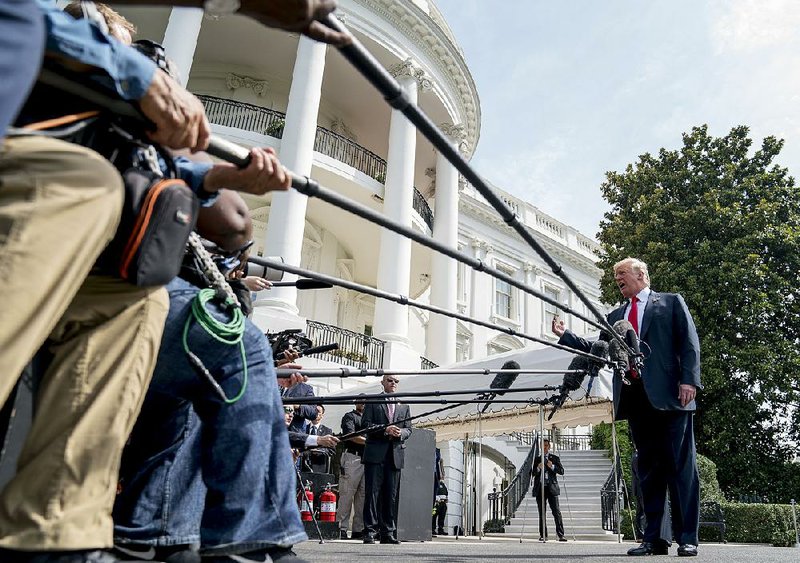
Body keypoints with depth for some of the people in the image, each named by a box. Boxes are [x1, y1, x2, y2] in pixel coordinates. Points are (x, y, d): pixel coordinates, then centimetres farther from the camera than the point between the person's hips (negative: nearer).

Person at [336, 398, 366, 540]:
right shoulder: (349, 416, 6)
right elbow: (351, 435, -8)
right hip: (352, 458, -6)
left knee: (363, 496, 4)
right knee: (346, 495, -7)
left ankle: (358, 530, 7)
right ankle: (341, 529, -3)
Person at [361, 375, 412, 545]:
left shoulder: (404, 406, 20)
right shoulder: (373, 402, 9)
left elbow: (408, 429, 13)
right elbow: (365, 424, -2)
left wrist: (400, 433, -9)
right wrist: (385, 429, -15)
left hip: (395, 455, 3)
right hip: (375, 454, -3)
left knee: (392, 496, 4)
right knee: (372, 493, -4)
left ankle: (388, 533, 9)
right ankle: (370, 532, -1)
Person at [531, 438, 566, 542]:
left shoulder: (555, 458, 9)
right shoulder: (537, 459, 14)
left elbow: (561, 471, 0)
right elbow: (533, 473, 10)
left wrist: (552, 466, -15)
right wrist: (538, 468, -10)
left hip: (551, 488, -2)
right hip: (540, 488, 2)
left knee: (556, 512, -7)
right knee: (541, 513, 5)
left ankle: (561, 535, -6)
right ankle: (543, 535, 9)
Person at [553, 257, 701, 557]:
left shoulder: (671, 302, 10)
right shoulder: (615, 316, 21)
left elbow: (690, 343, 1)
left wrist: (689, 380, -12)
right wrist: (565, 336, 7)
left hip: (670, 395, -4)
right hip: (635, 399, 4)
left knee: (681, 466, -1)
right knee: (649, 469, 7)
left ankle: (688, 538, 5)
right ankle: (654, 539, 10)